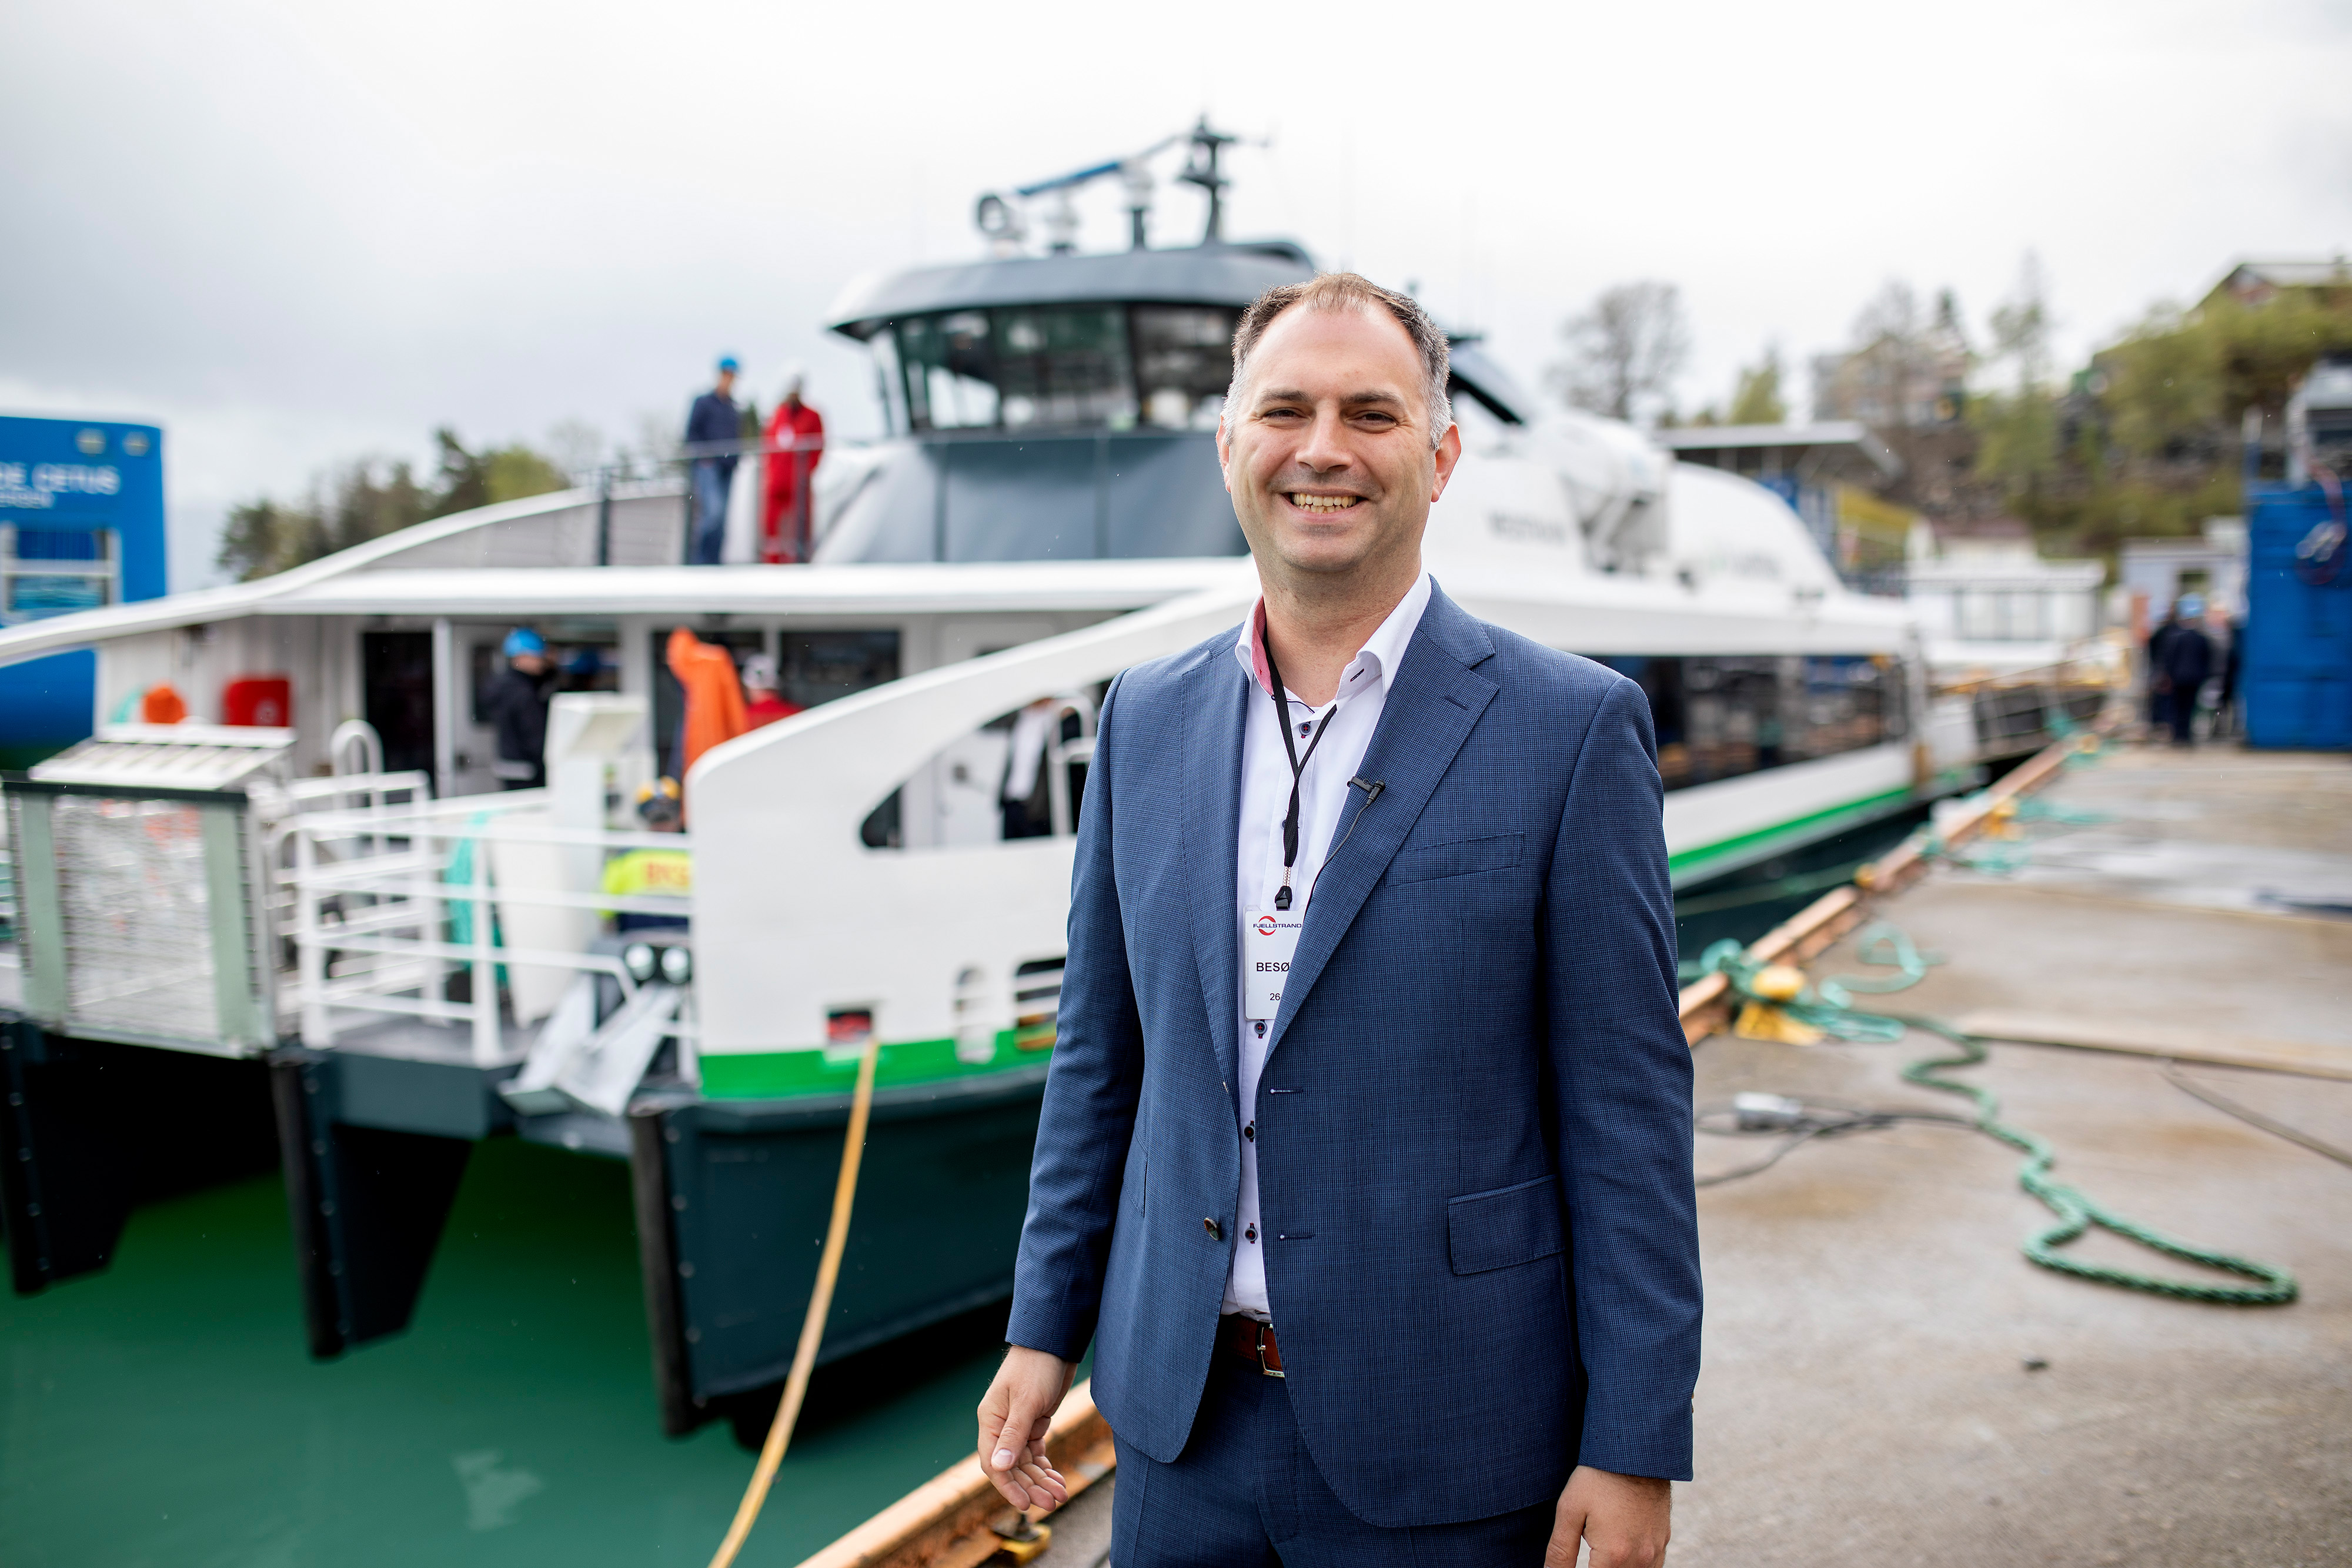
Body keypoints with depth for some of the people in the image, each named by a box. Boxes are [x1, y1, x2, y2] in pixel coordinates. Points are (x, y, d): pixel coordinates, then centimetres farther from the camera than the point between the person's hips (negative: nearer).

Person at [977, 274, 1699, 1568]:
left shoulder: (1571, 727, -10)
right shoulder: (1145, 719, 3)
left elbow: (1629, 1110, -9)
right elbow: (1101, 1053, 10)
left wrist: (1635, 1448, -9)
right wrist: (1043, 1325, 9)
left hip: (1438, 1453, -3)